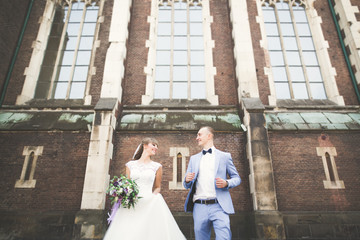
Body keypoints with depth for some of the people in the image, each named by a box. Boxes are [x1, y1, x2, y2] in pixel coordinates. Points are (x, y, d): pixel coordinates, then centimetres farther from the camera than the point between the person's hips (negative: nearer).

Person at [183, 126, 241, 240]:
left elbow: (237, 178, 10)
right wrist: (187, 180, -7)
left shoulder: (224, 156, 9)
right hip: (199, 207, 3)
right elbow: (186, 185, 17)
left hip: (219, 206, -2)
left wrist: (226, 183, -11)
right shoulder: (194, 158, 17)